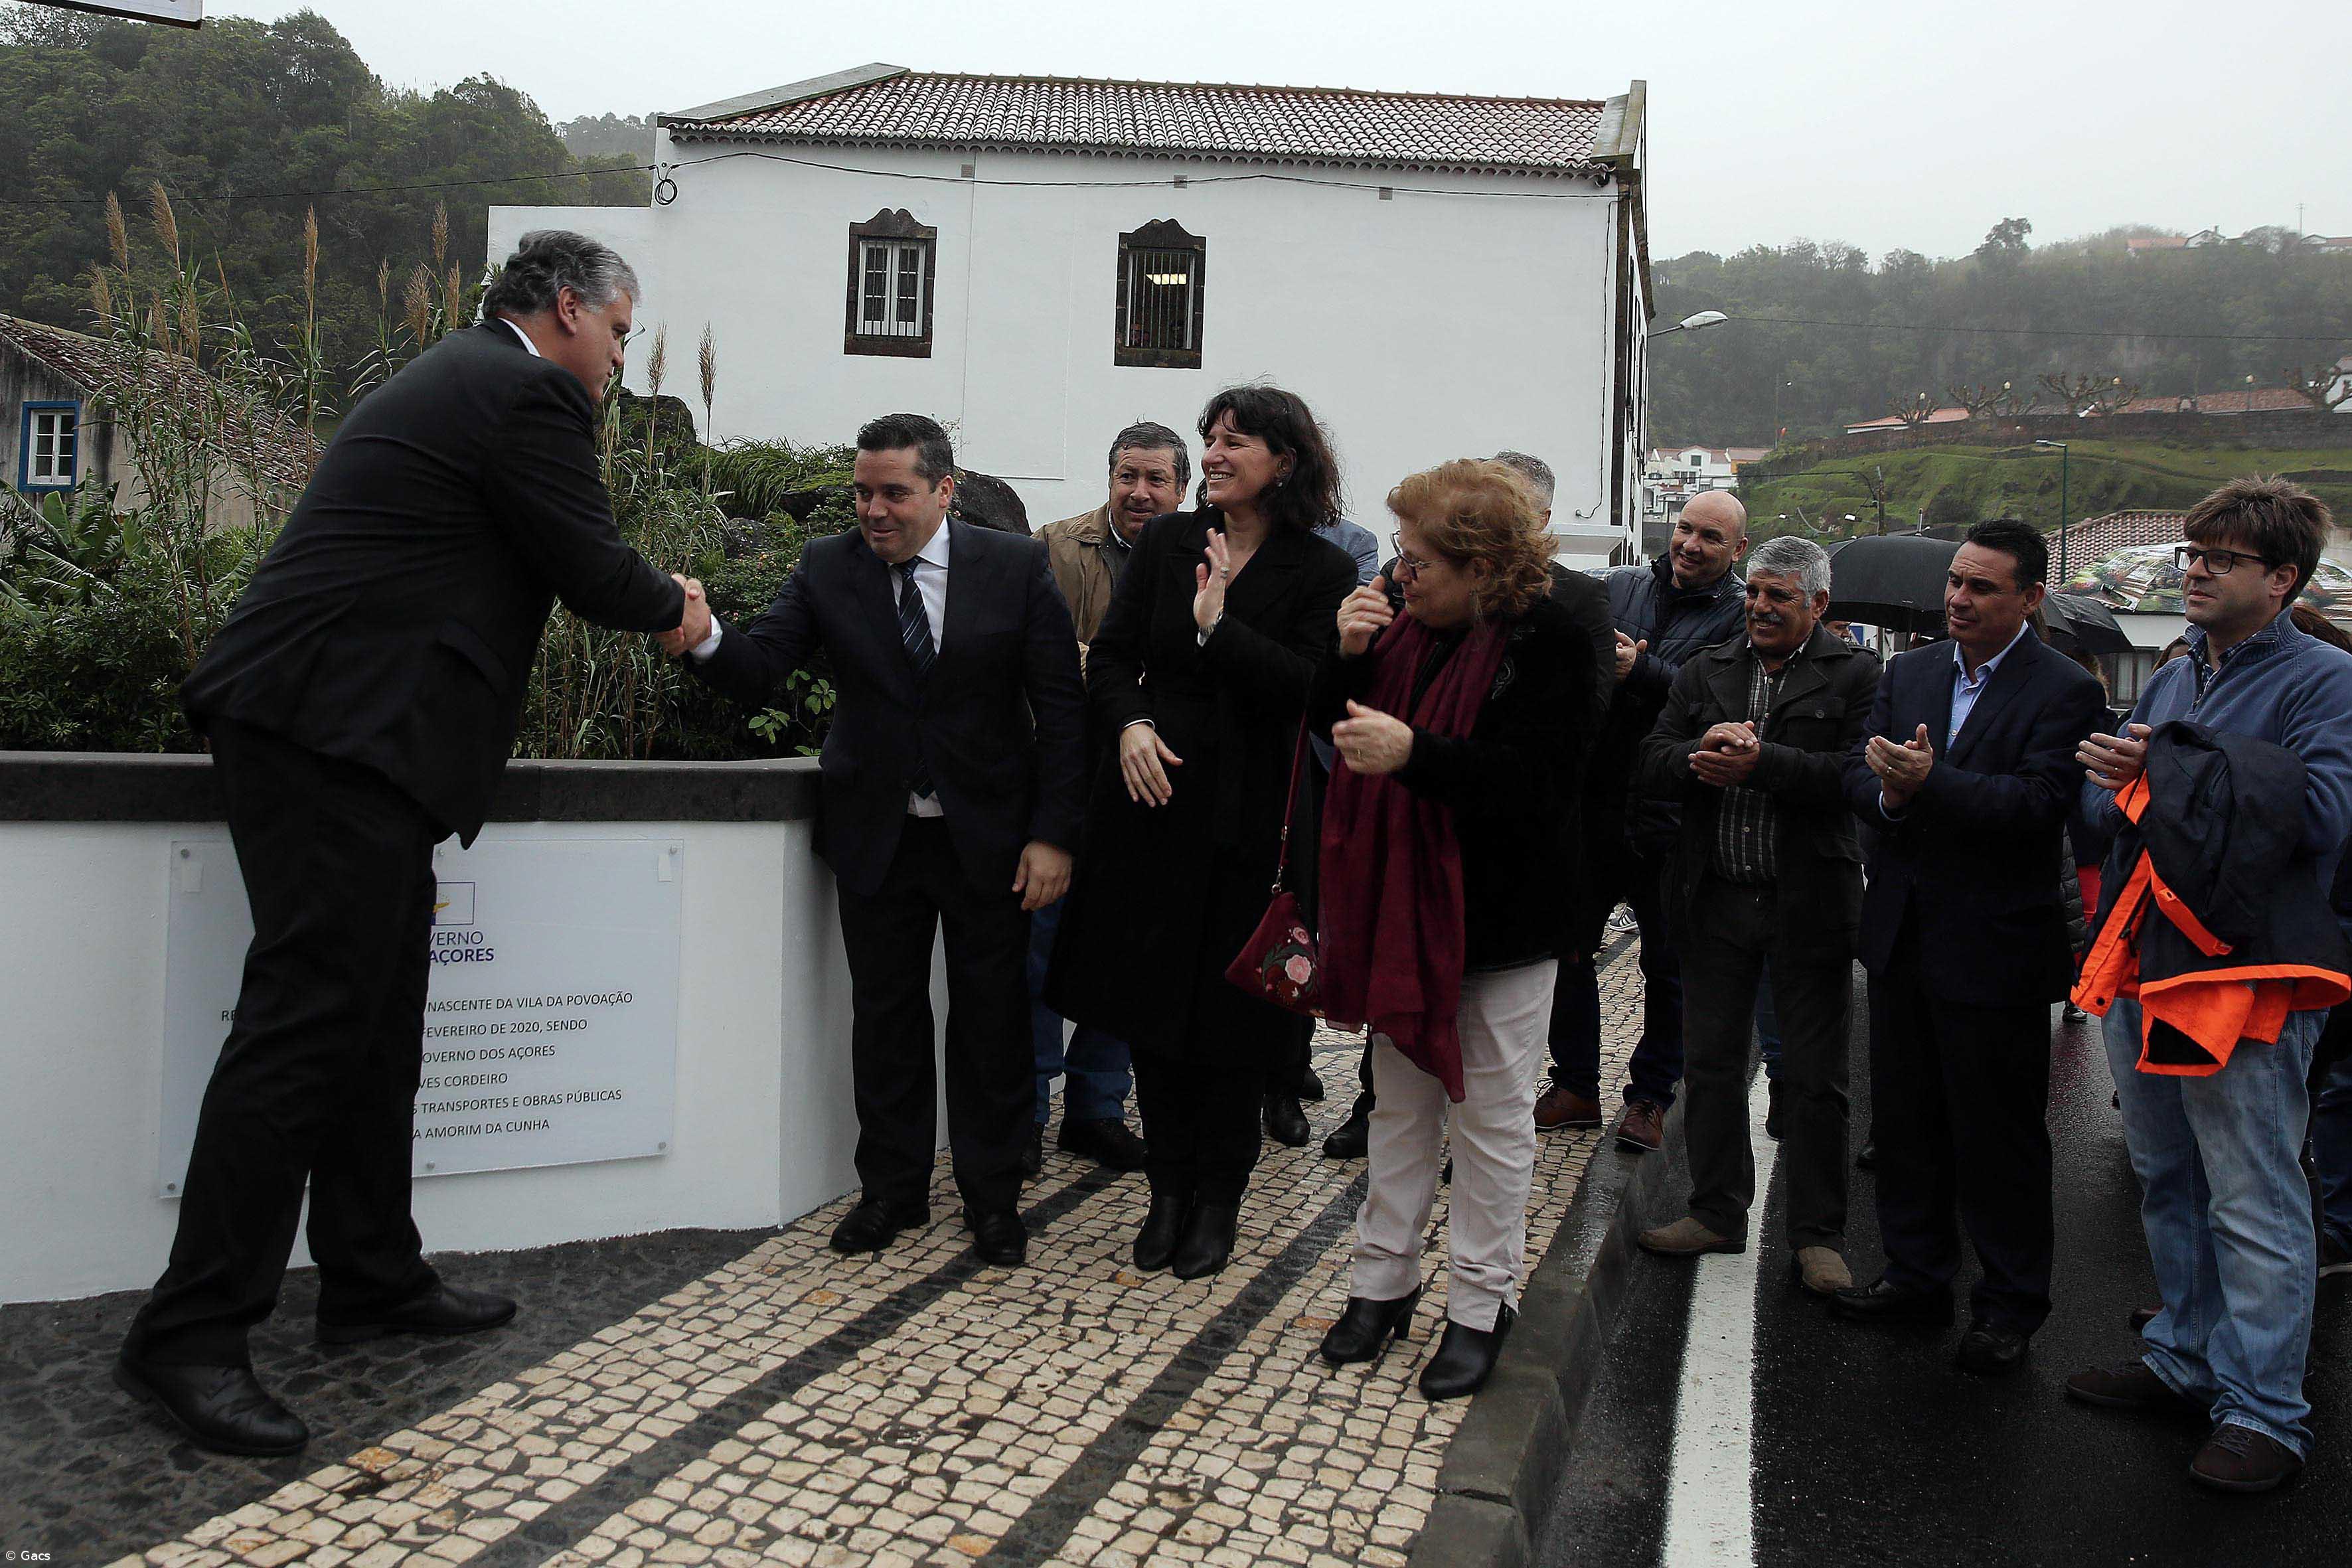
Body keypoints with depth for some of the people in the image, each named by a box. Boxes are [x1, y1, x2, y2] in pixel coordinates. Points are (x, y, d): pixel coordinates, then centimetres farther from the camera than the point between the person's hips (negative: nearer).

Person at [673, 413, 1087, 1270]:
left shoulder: (1017, 566, -6)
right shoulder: (827, 567, -1)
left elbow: (1062, 707, -6)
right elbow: (762, 669, -11)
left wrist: (1054, 834, -11)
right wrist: (706, 640, -34)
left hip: (988, 836, -1)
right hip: (876, 835, 2)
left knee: (991, 1021, 7)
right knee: (884, 1015, 10)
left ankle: (992, 1198, 23)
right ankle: (892, 1190, 27)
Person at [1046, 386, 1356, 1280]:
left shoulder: (1321, 573, -3)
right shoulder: (1167, 543, 7)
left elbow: (1307, 687, -14)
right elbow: (1111, 653, 7)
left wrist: (1219, 625, -17)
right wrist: (1129, 723, -11)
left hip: (1249, 820, -3)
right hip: (1154, 803, 3)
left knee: (1230, 1017, 5)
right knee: (1149, 1005, 8)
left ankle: (1218, 1200, 21)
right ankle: (1169, 1190, 24)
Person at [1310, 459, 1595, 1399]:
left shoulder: (1547, 645, -14)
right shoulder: (1406, 632, 5)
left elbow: (1534, 781, -23)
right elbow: (1333, 730, 10)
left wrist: (1413, 751, -34)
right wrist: (1348, 656, -9)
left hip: (1502, 921, -6)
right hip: (1403, 906, 6)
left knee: (1491, 1115, 7)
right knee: (1399, 1104, 16)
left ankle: (1482, 1304, 21)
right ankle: (1385, 1279, 29)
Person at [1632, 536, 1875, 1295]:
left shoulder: (1855, 675, -1)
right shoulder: (1704, 671, 11)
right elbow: (1650, 765, 3)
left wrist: (1760, 762, -23)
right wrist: (1701, 754, -17)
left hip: (1809, 904, -4)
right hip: (1715, 898, 4)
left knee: (1813, 1078, 5)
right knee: (1710, 1063, 12)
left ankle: (1817, 1235, 18)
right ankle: (1718, 1212, 27)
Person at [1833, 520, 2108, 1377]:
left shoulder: (2064, 691, -10)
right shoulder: (1908, 673, 9)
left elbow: (2040, 802, -22)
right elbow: (1857, 771, 2)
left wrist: (1930, 781, -31)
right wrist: (1890, 791, -19)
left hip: (1995, 949, -6)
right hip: (1902, 935, 6)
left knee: (1999, 1135, 6)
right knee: (1904, 1119, 16)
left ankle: (2010, 1306, 22)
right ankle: (1918, 1275, 32)